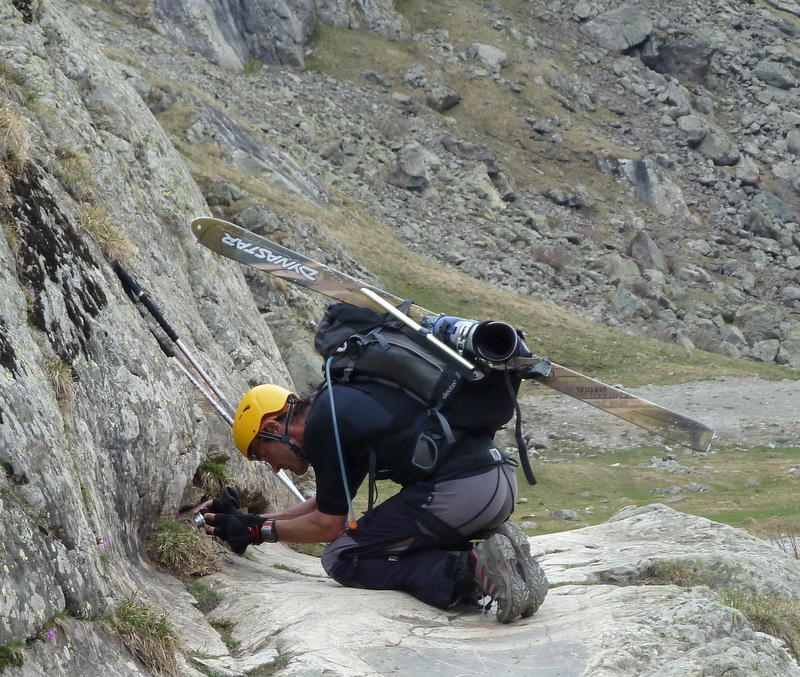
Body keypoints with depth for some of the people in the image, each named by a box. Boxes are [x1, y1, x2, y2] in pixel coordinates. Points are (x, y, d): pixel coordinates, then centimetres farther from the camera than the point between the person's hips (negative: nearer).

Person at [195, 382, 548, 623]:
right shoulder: (343, 403, 26)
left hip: (458, 490, -9)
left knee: (342, 559, 3)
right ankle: (498, 547, 2)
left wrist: (258, 531, 16)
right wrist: (251, 518, 34)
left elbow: (329, 525, 4)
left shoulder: (321, 424, -2)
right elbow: (329, 504, 36)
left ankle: (471, 569, -15)